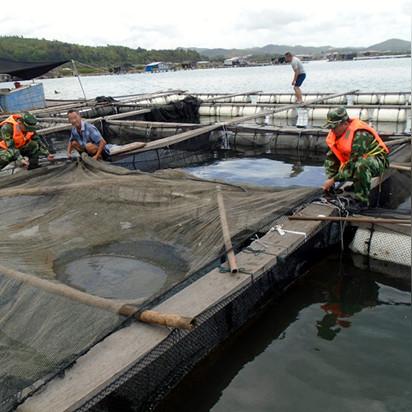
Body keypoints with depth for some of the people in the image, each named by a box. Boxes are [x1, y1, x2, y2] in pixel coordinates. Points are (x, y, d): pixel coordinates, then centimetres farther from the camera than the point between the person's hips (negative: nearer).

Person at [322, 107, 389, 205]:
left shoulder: (360, 135, -30)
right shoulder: (335, 133, -5)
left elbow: (352, 164, -31)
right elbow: (332, 158, 0)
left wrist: (333, 179, -27)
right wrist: (330, 180, -6)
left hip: (377, 160, -8)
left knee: (361, 165, -42)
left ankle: (362, 201, -29)